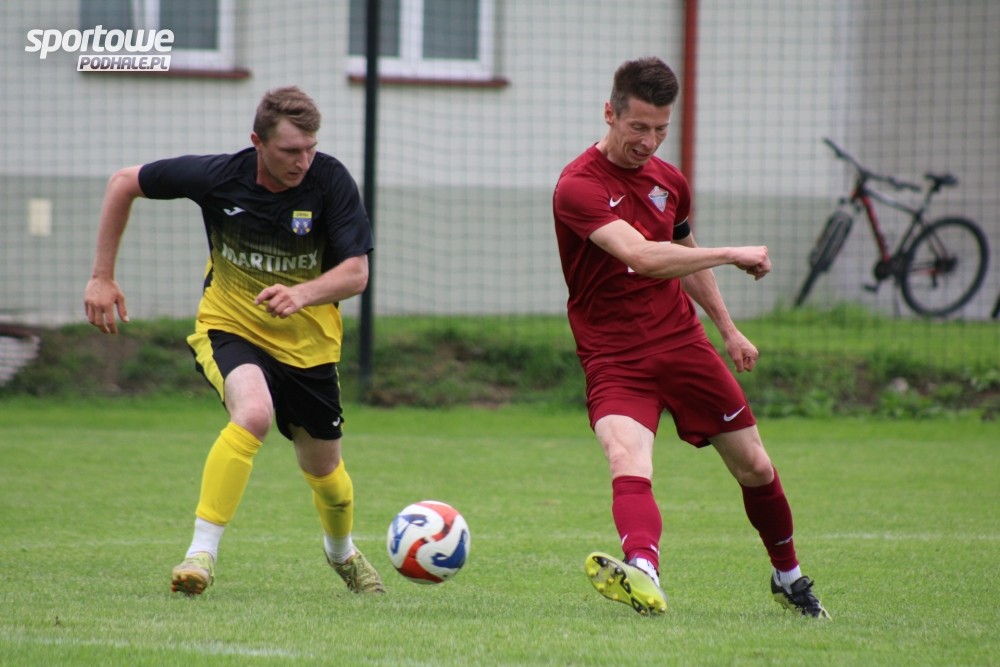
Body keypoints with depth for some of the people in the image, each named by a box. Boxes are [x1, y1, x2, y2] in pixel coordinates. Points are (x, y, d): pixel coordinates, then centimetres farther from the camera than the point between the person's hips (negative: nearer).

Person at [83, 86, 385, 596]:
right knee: (254, 413, -33)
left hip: (307, 341, 2)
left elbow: (356, 272, -19)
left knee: (323, 469, 12)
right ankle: (202, 550, -29)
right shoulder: (217, 177, -18)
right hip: (229, 326, -2)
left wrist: (303, 294, -39)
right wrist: (102, 277, -3)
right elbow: (125, 182, -3)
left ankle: (341, 550, 46)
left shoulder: (331, 181, -19)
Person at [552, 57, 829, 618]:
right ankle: (643, 574, -55)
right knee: (628, 465, -31)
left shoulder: (669, 181, 8)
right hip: (615, 360, -6)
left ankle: (789, 577, 34)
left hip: (684, 344, 6)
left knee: (754, 467, 11)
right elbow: (641, 256, -30)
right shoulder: (578, 187, -16)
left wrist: (728, 328, 27)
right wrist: (733, 254, -25)